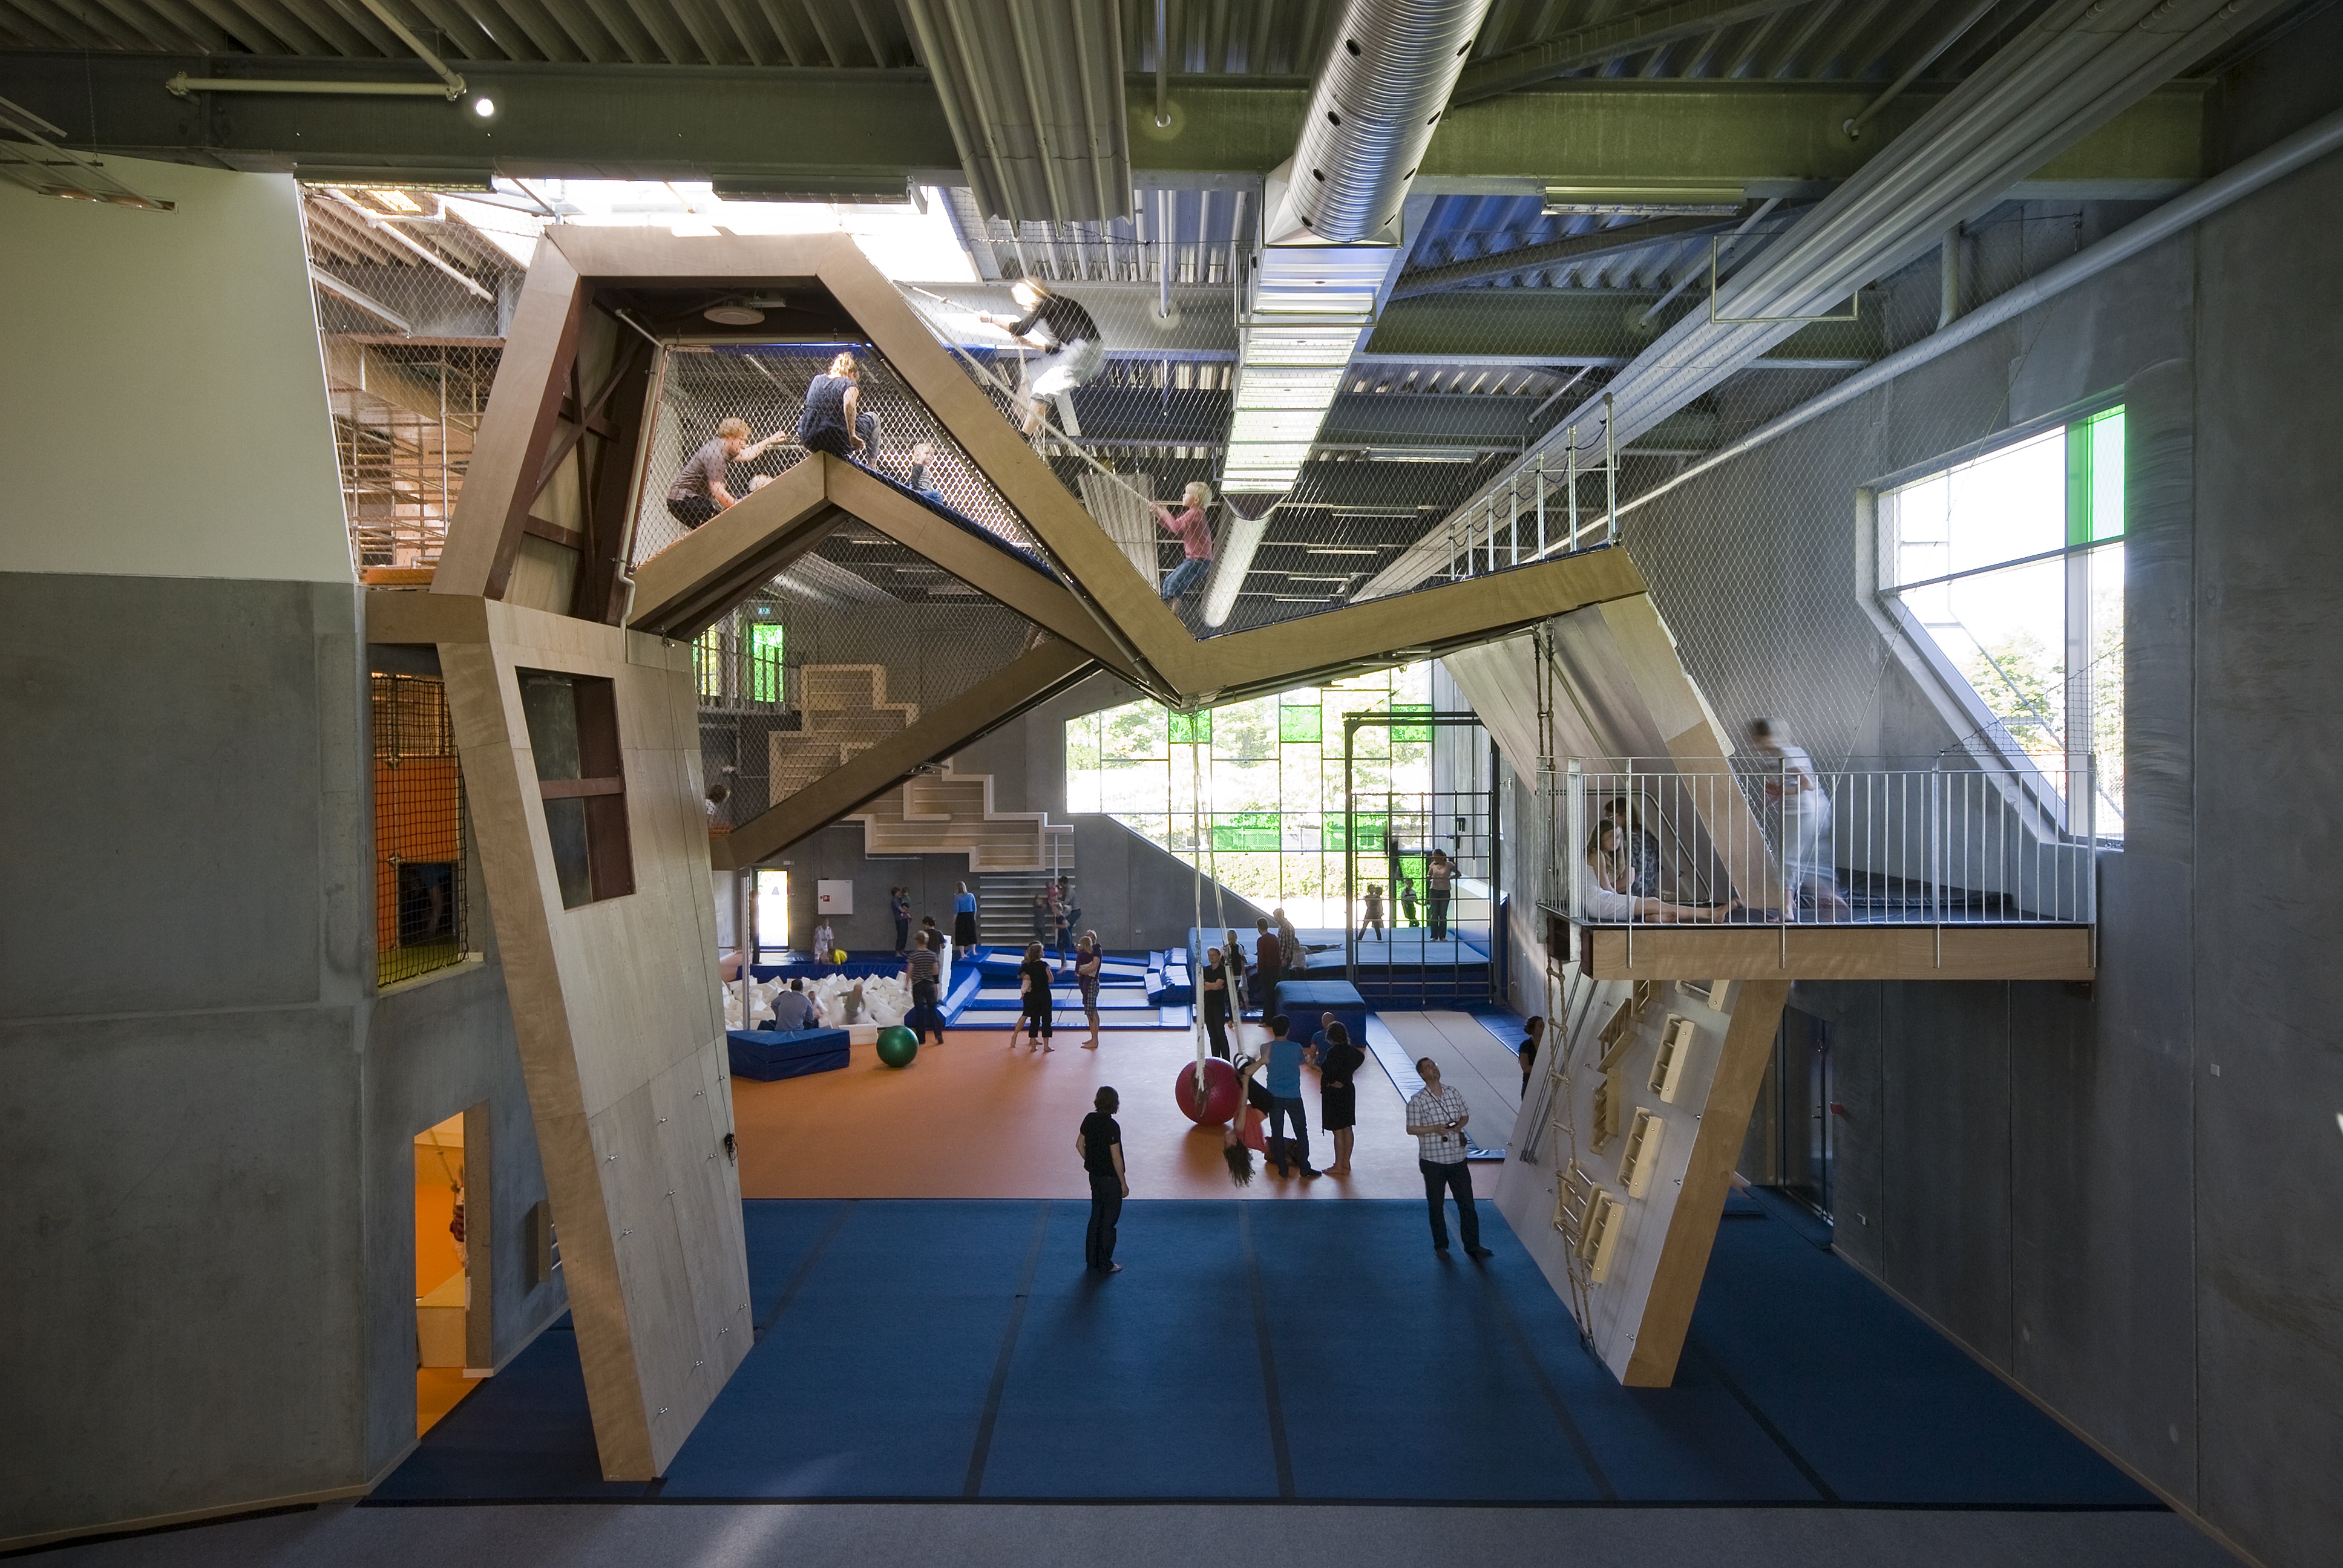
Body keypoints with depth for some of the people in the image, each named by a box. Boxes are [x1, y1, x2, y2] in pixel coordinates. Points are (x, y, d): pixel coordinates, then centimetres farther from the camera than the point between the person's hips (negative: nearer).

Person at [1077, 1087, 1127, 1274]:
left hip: (1094, 1175, 7)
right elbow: (1116, 1158, -20)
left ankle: (1092, 1258, 29)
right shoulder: (1111, 1127, -24)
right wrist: (1124, 1183, -11)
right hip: (1110, 1179, -7)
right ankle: (1105, 1264, 13)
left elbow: (1079, 1145, 8)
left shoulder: (1089, 1120, -2)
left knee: (1096, 1216, 19)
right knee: (1108, 1221, 4)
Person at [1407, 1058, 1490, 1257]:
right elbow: (1411, 1128, -7)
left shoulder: (1454, 1094, 4)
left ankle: (1472, 1246, 16)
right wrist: (1434, 1129, -19)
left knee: (1467, 1203, 6)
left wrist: (1460, 1125, -5)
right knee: (1436, 1205, 9)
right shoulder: (1417, 1100, -9)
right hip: (1432, 1160, -3)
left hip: (1457, 1158, 3)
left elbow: (1465, 1115, 17)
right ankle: (1441, 1246, 24)